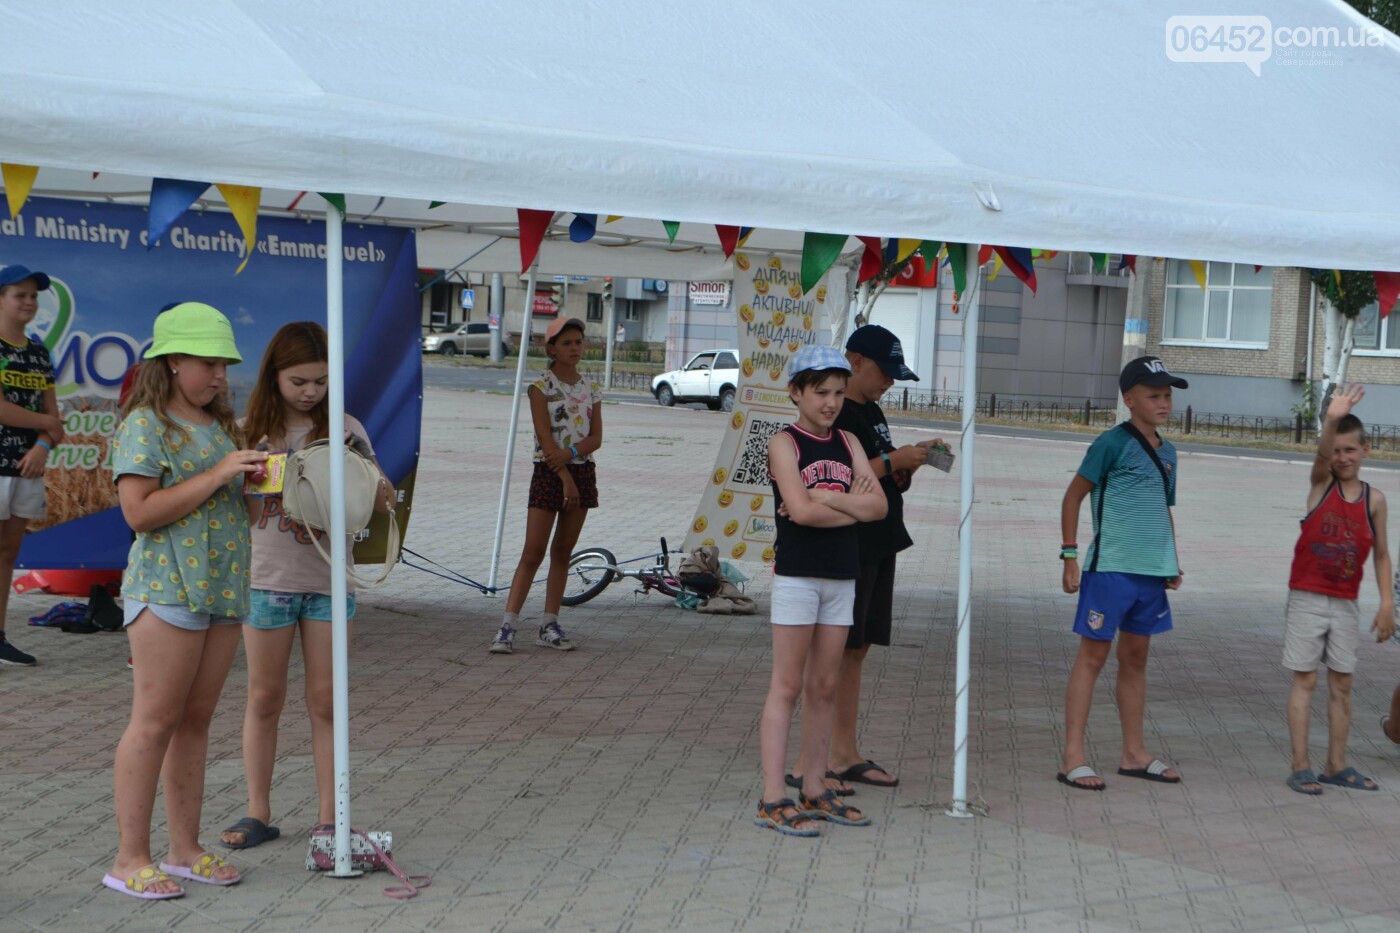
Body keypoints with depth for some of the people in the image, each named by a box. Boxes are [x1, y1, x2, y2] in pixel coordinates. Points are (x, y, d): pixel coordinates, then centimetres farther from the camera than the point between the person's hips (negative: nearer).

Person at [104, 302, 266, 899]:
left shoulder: (219, 425, 17)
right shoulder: (146, 426, -8)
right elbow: (139, 511, -17)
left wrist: (254, 479, 5)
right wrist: (217, 476, -18)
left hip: (223, 587, 8)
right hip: (166, 587, -8)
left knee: (196, 720, 10)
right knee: (155, 721, -6)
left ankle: (185, 849, 16)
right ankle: (130, 859, -1)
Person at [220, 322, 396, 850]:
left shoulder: (344, 429, 1)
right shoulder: (252, 431, 2)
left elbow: (384, 502, 2)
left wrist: (378, 488, -21)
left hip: (329, 579, 0)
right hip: (267, 580, 0)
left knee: (325, 700, 4)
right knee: (264, 698, 7)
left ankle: (329, 818, 10)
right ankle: (258, 813, 17)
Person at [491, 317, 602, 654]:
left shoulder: (591, 389, 8)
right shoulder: (541, 387, -6)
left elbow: (596, 438, 1)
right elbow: (545, 436, -13)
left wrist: (571, 452, -19)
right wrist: (565, 478, -19)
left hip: (583, 473, 5)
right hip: (548, 473, -4)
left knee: (563, 552, 8)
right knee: (533, 553, -8)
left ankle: (549, 625, 13)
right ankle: (508, 625, -8)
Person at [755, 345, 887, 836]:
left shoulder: (848, 443, 11)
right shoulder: (784, 443, -5)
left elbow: (879, 505, -1)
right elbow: (800, 510, -19)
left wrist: (825, 498, -14)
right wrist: (853, 507, -7)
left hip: (841, 576, 5)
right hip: (796, 574, -5)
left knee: (824, 687, 9)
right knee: (787, 686, -4)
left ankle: (814, 790, 16)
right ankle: (773, 799, -3)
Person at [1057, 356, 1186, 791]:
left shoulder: (1167, 452, 13)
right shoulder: (1112, 443, -8)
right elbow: (1073, 496, -6)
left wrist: (1173, 563, 13)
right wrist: (1070, 555, -10)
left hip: (1152, 573, 7)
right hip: (1110, 568, -7)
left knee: (1136, 658, 15)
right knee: (1092, 656, -4)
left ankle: (1134, 753, 24)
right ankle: (1073, 758, -2)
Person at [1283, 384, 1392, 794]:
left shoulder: (1374, 499, 2)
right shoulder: (1320, 483, -4)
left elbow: (1381, 554, 7)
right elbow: (1322, 453, -26)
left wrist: (1387, 603, -1)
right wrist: (1331, 421, -46)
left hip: (1346, 604, 3)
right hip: (1307, 600, -3)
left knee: (1342, 684, 9)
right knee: (1304, 680, 0)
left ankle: (1336, 765, 19)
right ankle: (1300, 767, 3)